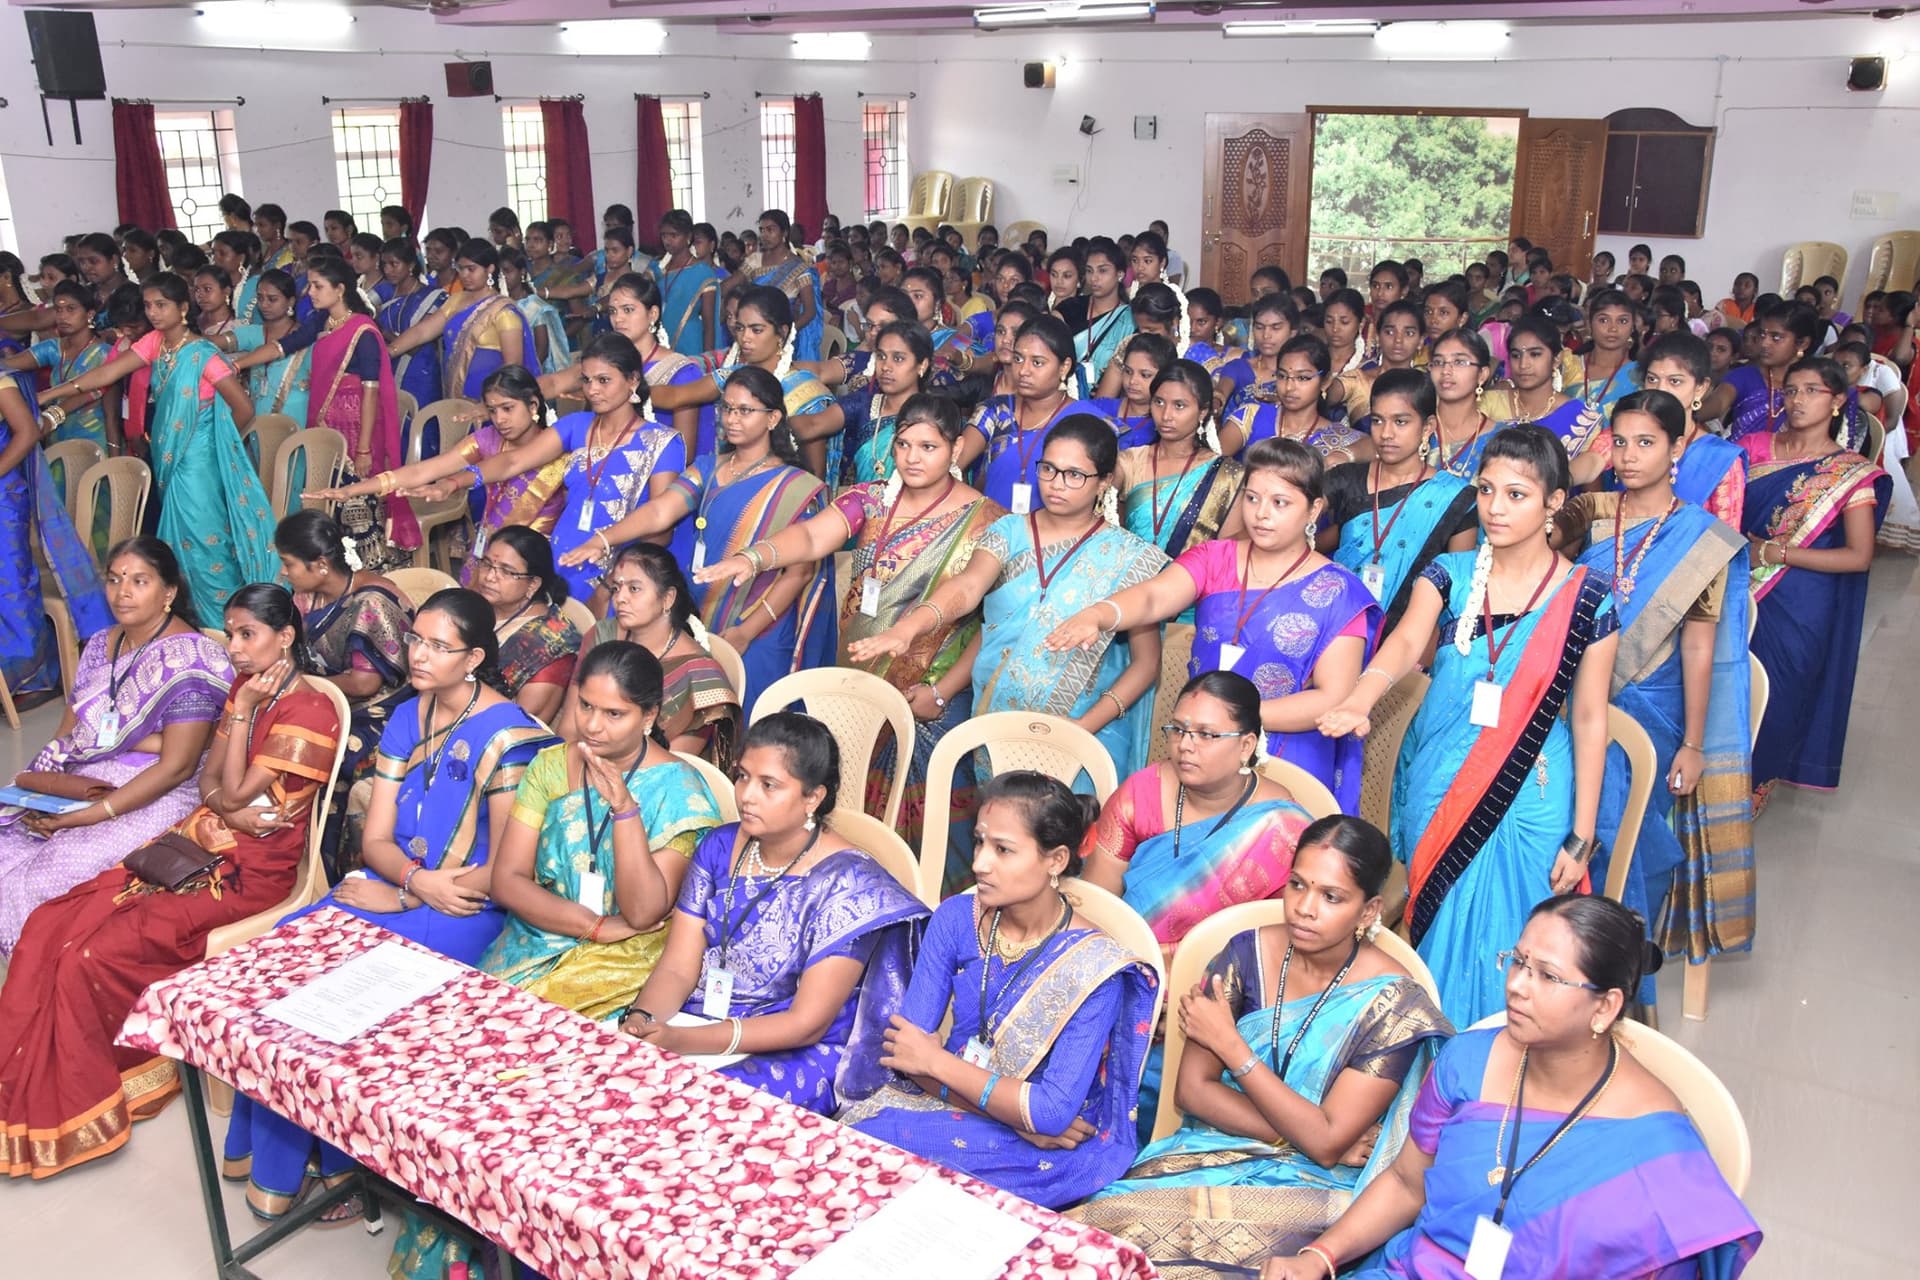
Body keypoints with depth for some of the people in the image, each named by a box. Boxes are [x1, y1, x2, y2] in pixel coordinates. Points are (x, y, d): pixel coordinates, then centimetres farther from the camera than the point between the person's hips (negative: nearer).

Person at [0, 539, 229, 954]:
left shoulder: (189, 660, -14)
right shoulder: (101, 645, 10)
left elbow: (175, 767, -18)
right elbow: (65, 736, 12)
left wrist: (83, 818, -20)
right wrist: (48, 784, -11)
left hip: (158, 797, -7)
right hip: (84, 783, 8)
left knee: (45, 881, -23)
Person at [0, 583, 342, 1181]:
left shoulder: (309, 715, -14)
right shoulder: (247, 689, 12)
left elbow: (233, 797, -15)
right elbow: (209, 784, 9)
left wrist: (240, 713, -14)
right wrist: (231, 814, -12)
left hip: (248, 871, -8)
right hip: (198, 843, 8)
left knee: (92, 956, -19)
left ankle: (77, 1112, 0)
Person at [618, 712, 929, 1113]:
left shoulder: (847, 884, -16)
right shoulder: (719, 847, 3)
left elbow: (806, 1024, -18)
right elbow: (677, 969, 1)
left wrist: (682, 1040, -28)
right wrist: (641, 1020, -22)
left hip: (797, 1055, -6)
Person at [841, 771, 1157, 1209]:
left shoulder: (1092, 965, -17)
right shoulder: (956, 918, -4)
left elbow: (1053, 1113, -22)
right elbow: (905, 1049, -7)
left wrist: (937, 1062, -16)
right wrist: (1024, 1119, -17)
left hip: (1042, 1154, -5)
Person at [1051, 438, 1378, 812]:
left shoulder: (1337, 594, -3)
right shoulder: (1213, 558, 5)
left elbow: (1334, 699, -8)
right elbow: (1153, 596, -14)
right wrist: (1096, 614, -36)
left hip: (1287, 768, -2)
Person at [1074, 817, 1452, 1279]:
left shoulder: (1391, 1003, -12)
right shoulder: (1249, 952, -3)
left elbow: (1326, 1144, -15)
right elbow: (1192, 1088, -3)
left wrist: (1230, 1044, -15)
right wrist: (1299, 1134, -12)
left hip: (1313, 1185, -3)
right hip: (1212, 1151, 4)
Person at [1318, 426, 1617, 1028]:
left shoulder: (1587, 597, -5)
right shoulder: (1449, 573, -1)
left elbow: (1589, 720, -2)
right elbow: (1404, 644, -19)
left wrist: (1582, 835, -3)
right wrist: (1357, 702, -40)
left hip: (1531, 800, -2)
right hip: (1436, 791, 2)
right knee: (1437, 935, 11)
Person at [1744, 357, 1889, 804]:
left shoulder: (1852, 474, -4)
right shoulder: (1755, 447, 4)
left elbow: (1859, 556, -10)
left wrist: (1776, 554, -16)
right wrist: (1745, 543, -13)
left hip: (1798, 611, -2)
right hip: (1737, 594, 3)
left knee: (1770, 700, 5)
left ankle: (1749, 793, 26)